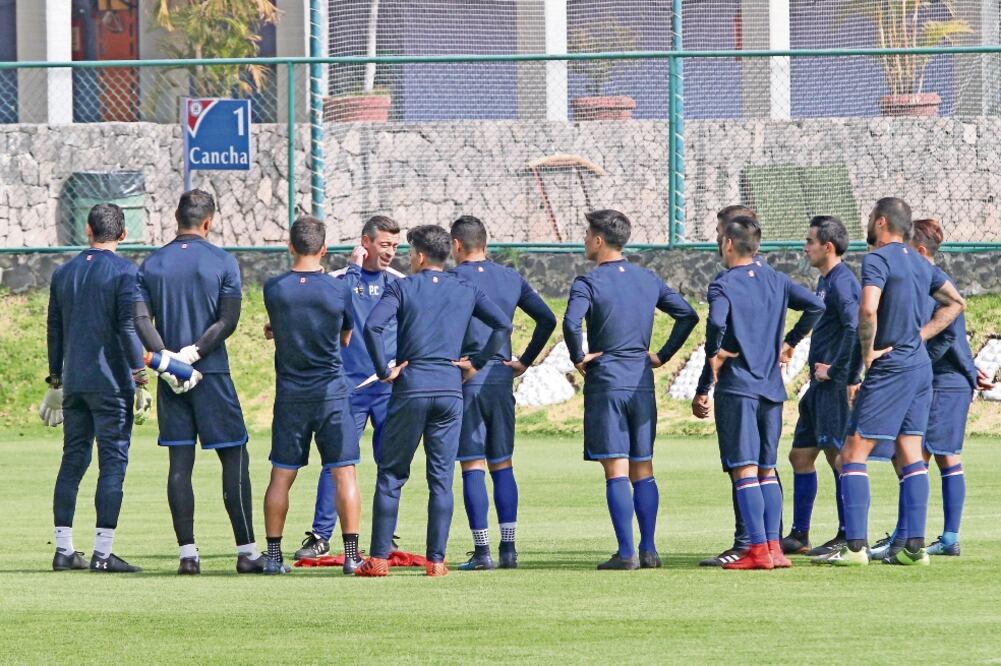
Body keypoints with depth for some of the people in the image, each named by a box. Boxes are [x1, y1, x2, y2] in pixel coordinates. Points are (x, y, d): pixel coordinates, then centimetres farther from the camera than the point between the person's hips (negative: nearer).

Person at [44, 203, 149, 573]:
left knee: (73, 460, 10)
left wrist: (56, 383, 22)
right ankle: (102, 552, -10)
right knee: (113, 462, -4)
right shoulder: (124, 272, -6)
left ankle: (64, 549, 8)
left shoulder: (63, 273, 12)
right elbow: (129, 327, -13)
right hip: (111, 382, -6)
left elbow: (55, 331, 15)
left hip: (73, 382, 6)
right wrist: (140, 381, -11)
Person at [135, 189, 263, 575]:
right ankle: (246, 551, -1)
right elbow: (228, 320, -11)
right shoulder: (223, 263, -2)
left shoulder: (152, 264, 7)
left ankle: (187, 553, 0)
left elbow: (140, 318, -4)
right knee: (234, 458, 2)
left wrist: (165, 356, -11)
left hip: (171, 376, 3)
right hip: (212, 374, -3)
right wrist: (194, 352, -12)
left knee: (180, 462, 4)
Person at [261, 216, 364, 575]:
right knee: (344, 473, 2)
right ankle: (351, 554, -3)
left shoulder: (274, 289, -5)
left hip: (290, 394, 1)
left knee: (281, 475, 8)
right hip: (332, 391, -1)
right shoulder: (339, 289, -7)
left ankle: (273, 555, 7)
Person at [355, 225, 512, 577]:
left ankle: (379, 558, 2)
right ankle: (436, 560, 2)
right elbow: (503, 325, 3)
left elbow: (372, 326, -15)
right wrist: (477, 363, 7)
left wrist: (384, 370, -7)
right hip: (451, 390, 3)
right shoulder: (466, 291, 10)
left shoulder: (402, 288, -1)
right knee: (441, 479, 5)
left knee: (391, 475, 5)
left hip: (410, 389, -3)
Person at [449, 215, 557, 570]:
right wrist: (525, 361, 14)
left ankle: (482, 551, -6)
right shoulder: (511, 278, 11)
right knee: (502, 466, 11)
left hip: (466, 380, -5)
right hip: (502, 379, 5)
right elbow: (548, 319, 12)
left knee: (472, 468, -3)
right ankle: (508, 548, 7)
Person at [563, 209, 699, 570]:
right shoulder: (648, 279, 10)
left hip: (605, 384, -5)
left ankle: (626, 553, -9)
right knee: (643, 470, 10)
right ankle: (648, 550, 8)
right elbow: (688, 315, 8)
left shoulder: (589, 282, -8)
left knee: (616, 471, -5)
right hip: (642, 384, 5)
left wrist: (579, 357, -9)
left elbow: (571, 323, -25)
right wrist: (662, 355, 11)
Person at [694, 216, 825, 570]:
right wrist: (788, 342, 12)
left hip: (737, 387, -6)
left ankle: (758, 550, -10)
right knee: (767, 470, 13)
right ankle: (773, 547, 8)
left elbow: (717, 323, -24)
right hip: (772, 387, 6)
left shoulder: (723, 285, -7)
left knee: (745, 470, -6)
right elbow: (816, 306, 6)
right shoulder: (776, 281, 10)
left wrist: (711, 368, -13)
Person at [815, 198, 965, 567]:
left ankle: (855, 547, -12)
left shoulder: (877, 260, -13)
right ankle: (915, 546, 5)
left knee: (853, 454, -5)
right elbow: (955, 303, 23)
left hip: (889, 368, -8)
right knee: (910, 456, 10)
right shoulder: (919, 263, 13)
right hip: (920, 365, 8)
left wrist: (868, 352, -14)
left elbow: (868, 309, -28)